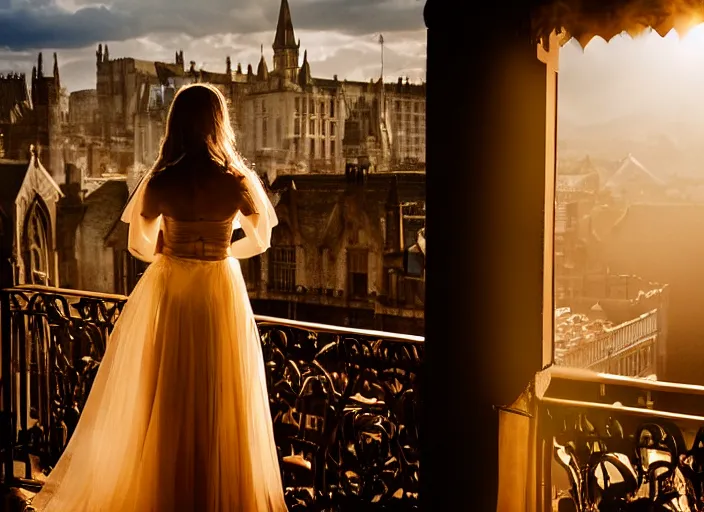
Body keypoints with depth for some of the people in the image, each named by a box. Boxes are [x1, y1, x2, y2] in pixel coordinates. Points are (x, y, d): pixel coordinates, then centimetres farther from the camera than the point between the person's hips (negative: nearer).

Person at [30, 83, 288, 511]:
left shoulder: (161, 182, -9)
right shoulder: (237, 180, -9)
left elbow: (139, 244, 4)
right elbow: (260, 240, 5)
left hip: (168, 292, 1)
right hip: (222, 292, 0)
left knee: (166, 399, 11)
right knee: (222, 401, 9)